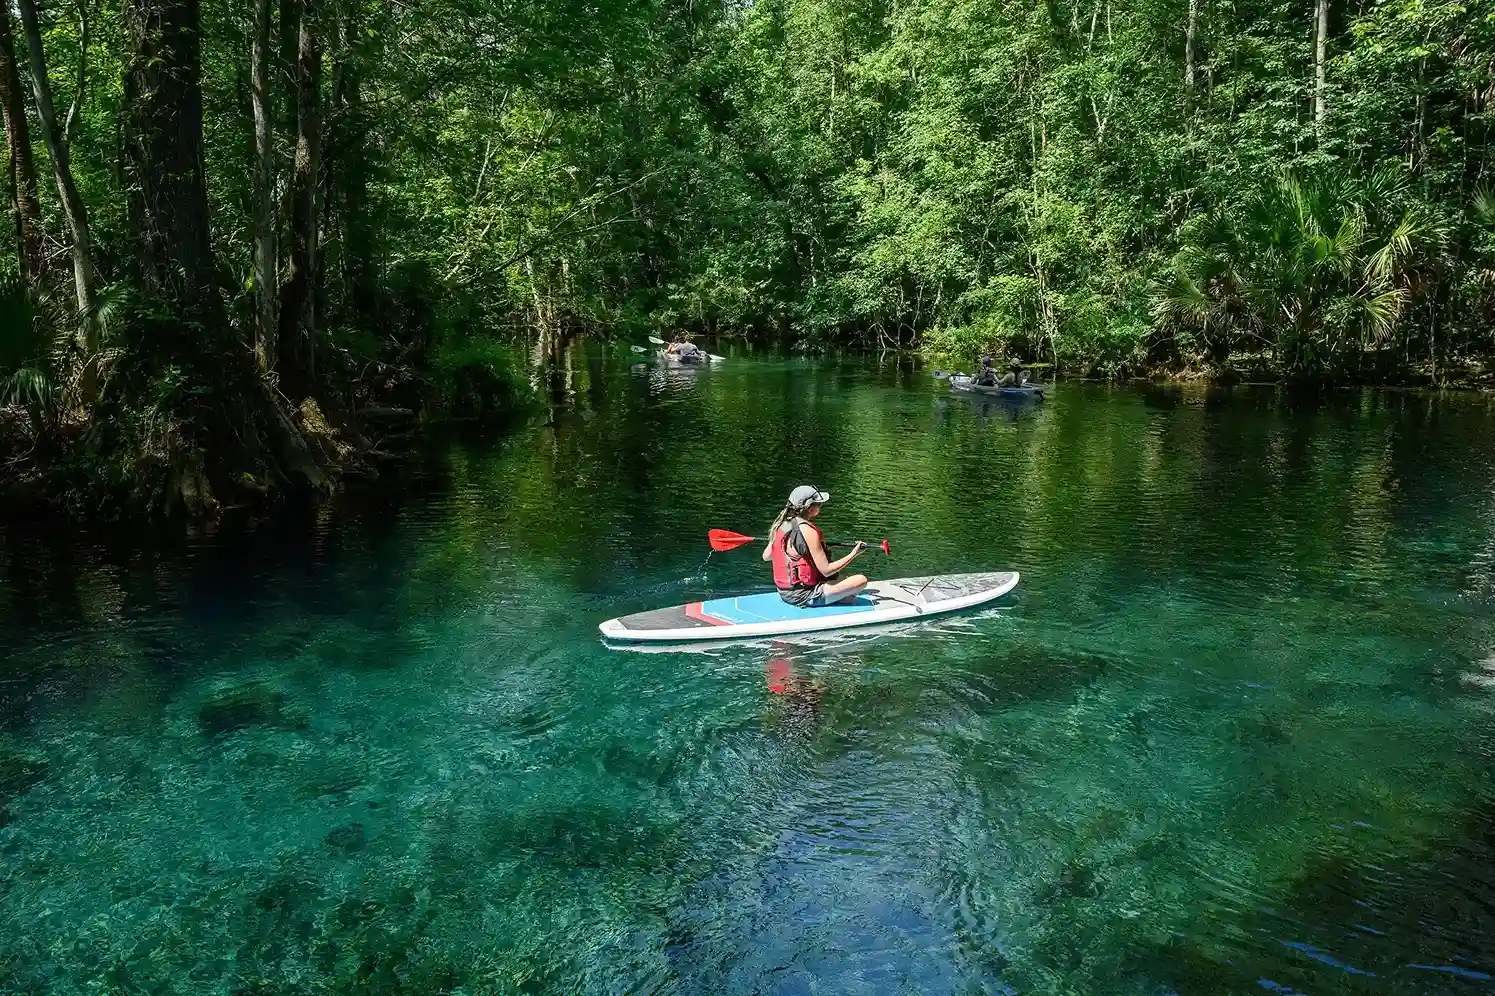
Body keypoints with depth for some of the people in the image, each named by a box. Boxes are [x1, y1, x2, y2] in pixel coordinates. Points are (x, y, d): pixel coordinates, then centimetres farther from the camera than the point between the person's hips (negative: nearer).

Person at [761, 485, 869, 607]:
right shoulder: (807, 531, -21)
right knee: (861, 581, -14)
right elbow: (826, 571, -20)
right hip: (803, 596, -9)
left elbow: (766, 556, 15)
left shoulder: (780, 524, 2)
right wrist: (854, 554, -11)